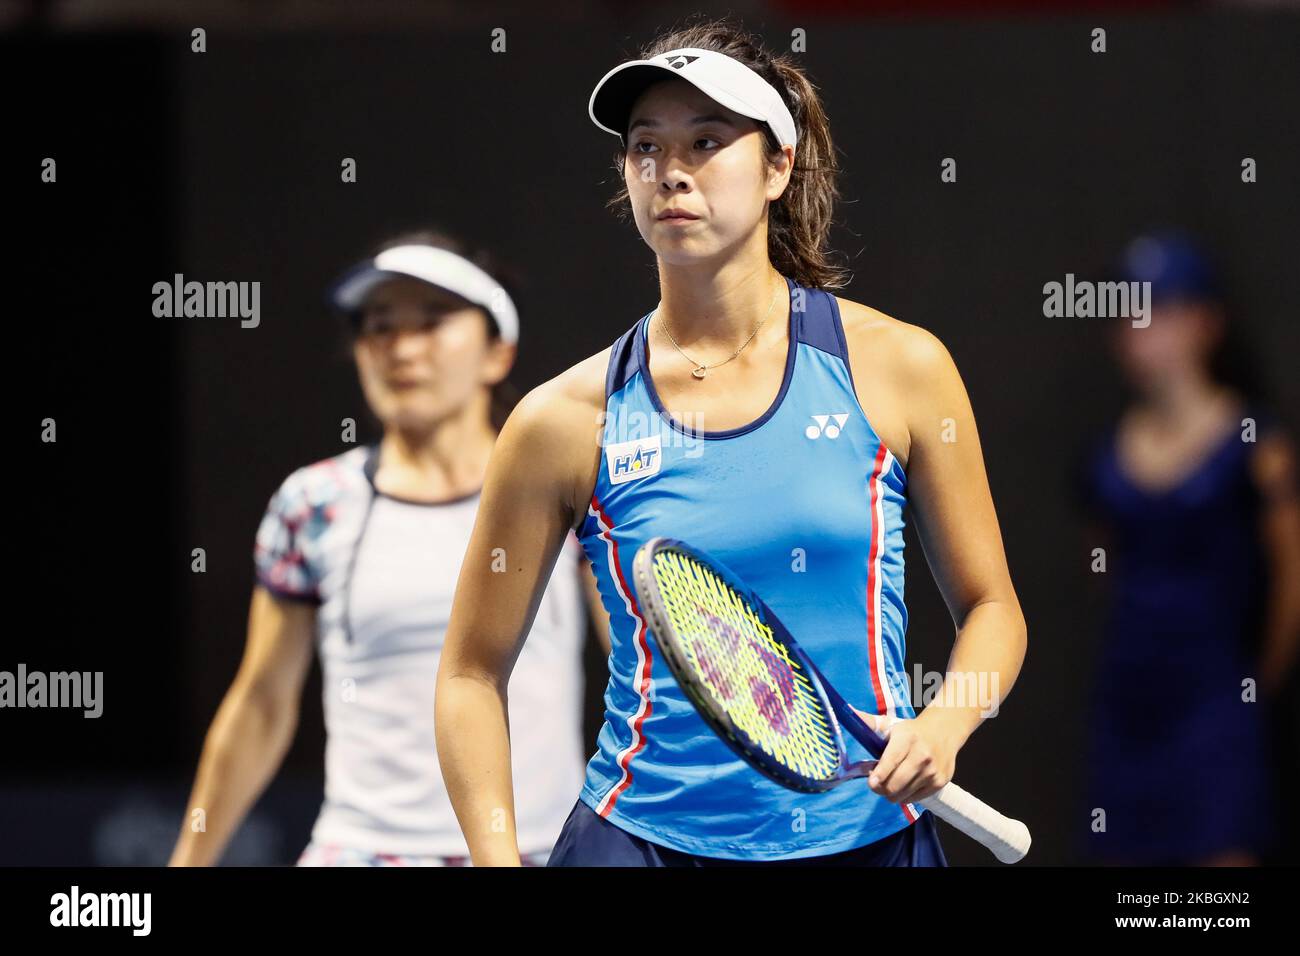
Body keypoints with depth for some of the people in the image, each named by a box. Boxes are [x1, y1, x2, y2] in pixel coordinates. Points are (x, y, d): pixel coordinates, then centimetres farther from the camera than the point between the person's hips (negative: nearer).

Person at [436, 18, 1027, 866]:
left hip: (869, 832, 1)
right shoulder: (568, 421, -3)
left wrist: (943, 727, -12)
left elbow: (991, 606, 7)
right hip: (642, 836, -1)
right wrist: (497, 858, -8)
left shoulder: (898, 367, -2)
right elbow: (474, 672, 4)